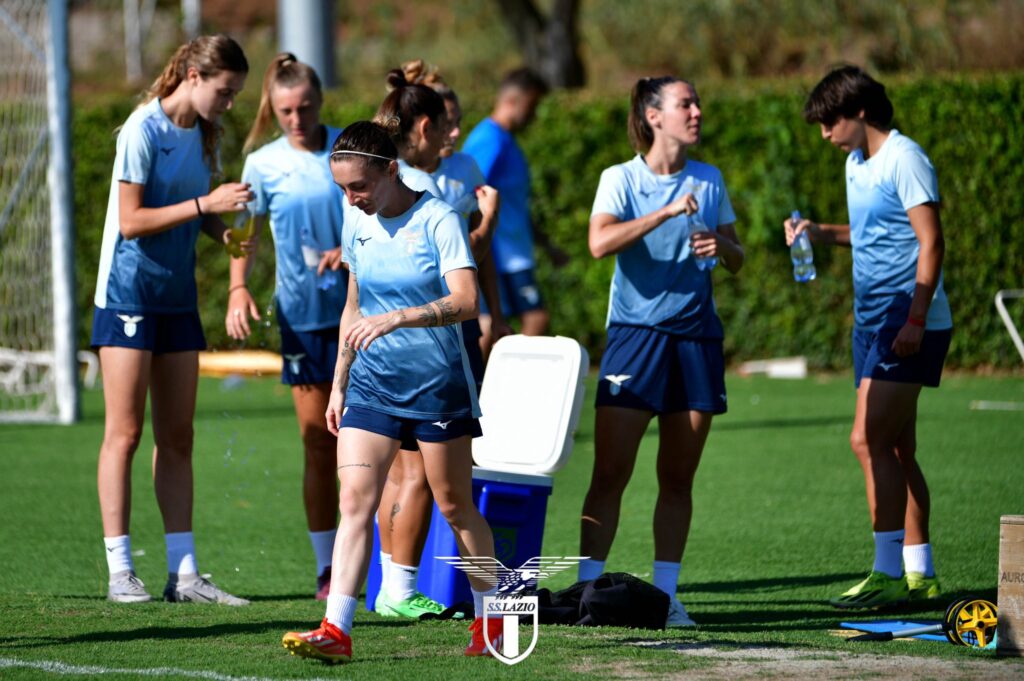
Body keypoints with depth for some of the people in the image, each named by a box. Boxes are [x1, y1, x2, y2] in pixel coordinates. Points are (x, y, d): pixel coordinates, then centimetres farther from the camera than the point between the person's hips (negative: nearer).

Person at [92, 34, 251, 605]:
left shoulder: (203, 134, 9)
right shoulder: (144, 130, -14)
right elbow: (132, 221, -17)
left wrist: (225, 230, -2)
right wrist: (204, 203, -22)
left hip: (177, 296, 7)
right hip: (129, 294, -7)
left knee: (178, 438, 6)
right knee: (125, 432, -5)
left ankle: (184, 572, 8)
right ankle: (120, 572, -3)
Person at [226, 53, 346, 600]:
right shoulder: (263, 165, 3)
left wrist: (354, 250, -14)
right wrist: (238, 289, -6)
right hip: (302, 316, 1)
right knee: (318, 441, 1)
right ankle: (328, 568, 8)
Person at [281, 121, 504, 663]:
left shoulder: (437, 220, -13)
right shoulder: (357, 221, 6)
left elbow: (465, 300, -24)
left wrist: (395, 318, -37)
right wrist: (338, 384, 16)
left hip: (437, 383, -5)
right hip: (372, 381, 5)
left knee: (454, 505, 5)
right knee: (355, 501, -8)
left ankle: (490, 618, 24)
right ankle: (335, 631, -14)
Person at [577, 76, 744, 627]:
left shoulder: (709, 181, 10)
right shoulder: (622, 179, -2)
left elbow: (737, 260, 16)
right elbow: (600, 241, -20)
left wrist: (722, 246, -7)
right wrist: (666, 213, -26)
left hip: (696, 337, 4)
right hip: (635, 332, -4)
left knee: (678, 478, 5)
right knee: (610, 473, -8)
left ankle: (666, 592, 9)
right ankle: (587, 586, -5)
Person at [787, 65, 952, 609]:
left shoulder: (903, 158, -12)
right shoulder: (857, 164, 16)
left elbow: (930, 242, -16)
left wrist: (914, 321, -22)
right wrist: (822, 233, 11)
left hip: (907, 324, -9)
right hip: (873, 321, 9)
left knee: (870, 440, -15)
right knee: (897, 450, 10)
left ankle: (888, 574, -13)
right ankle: (919, 574, 14)